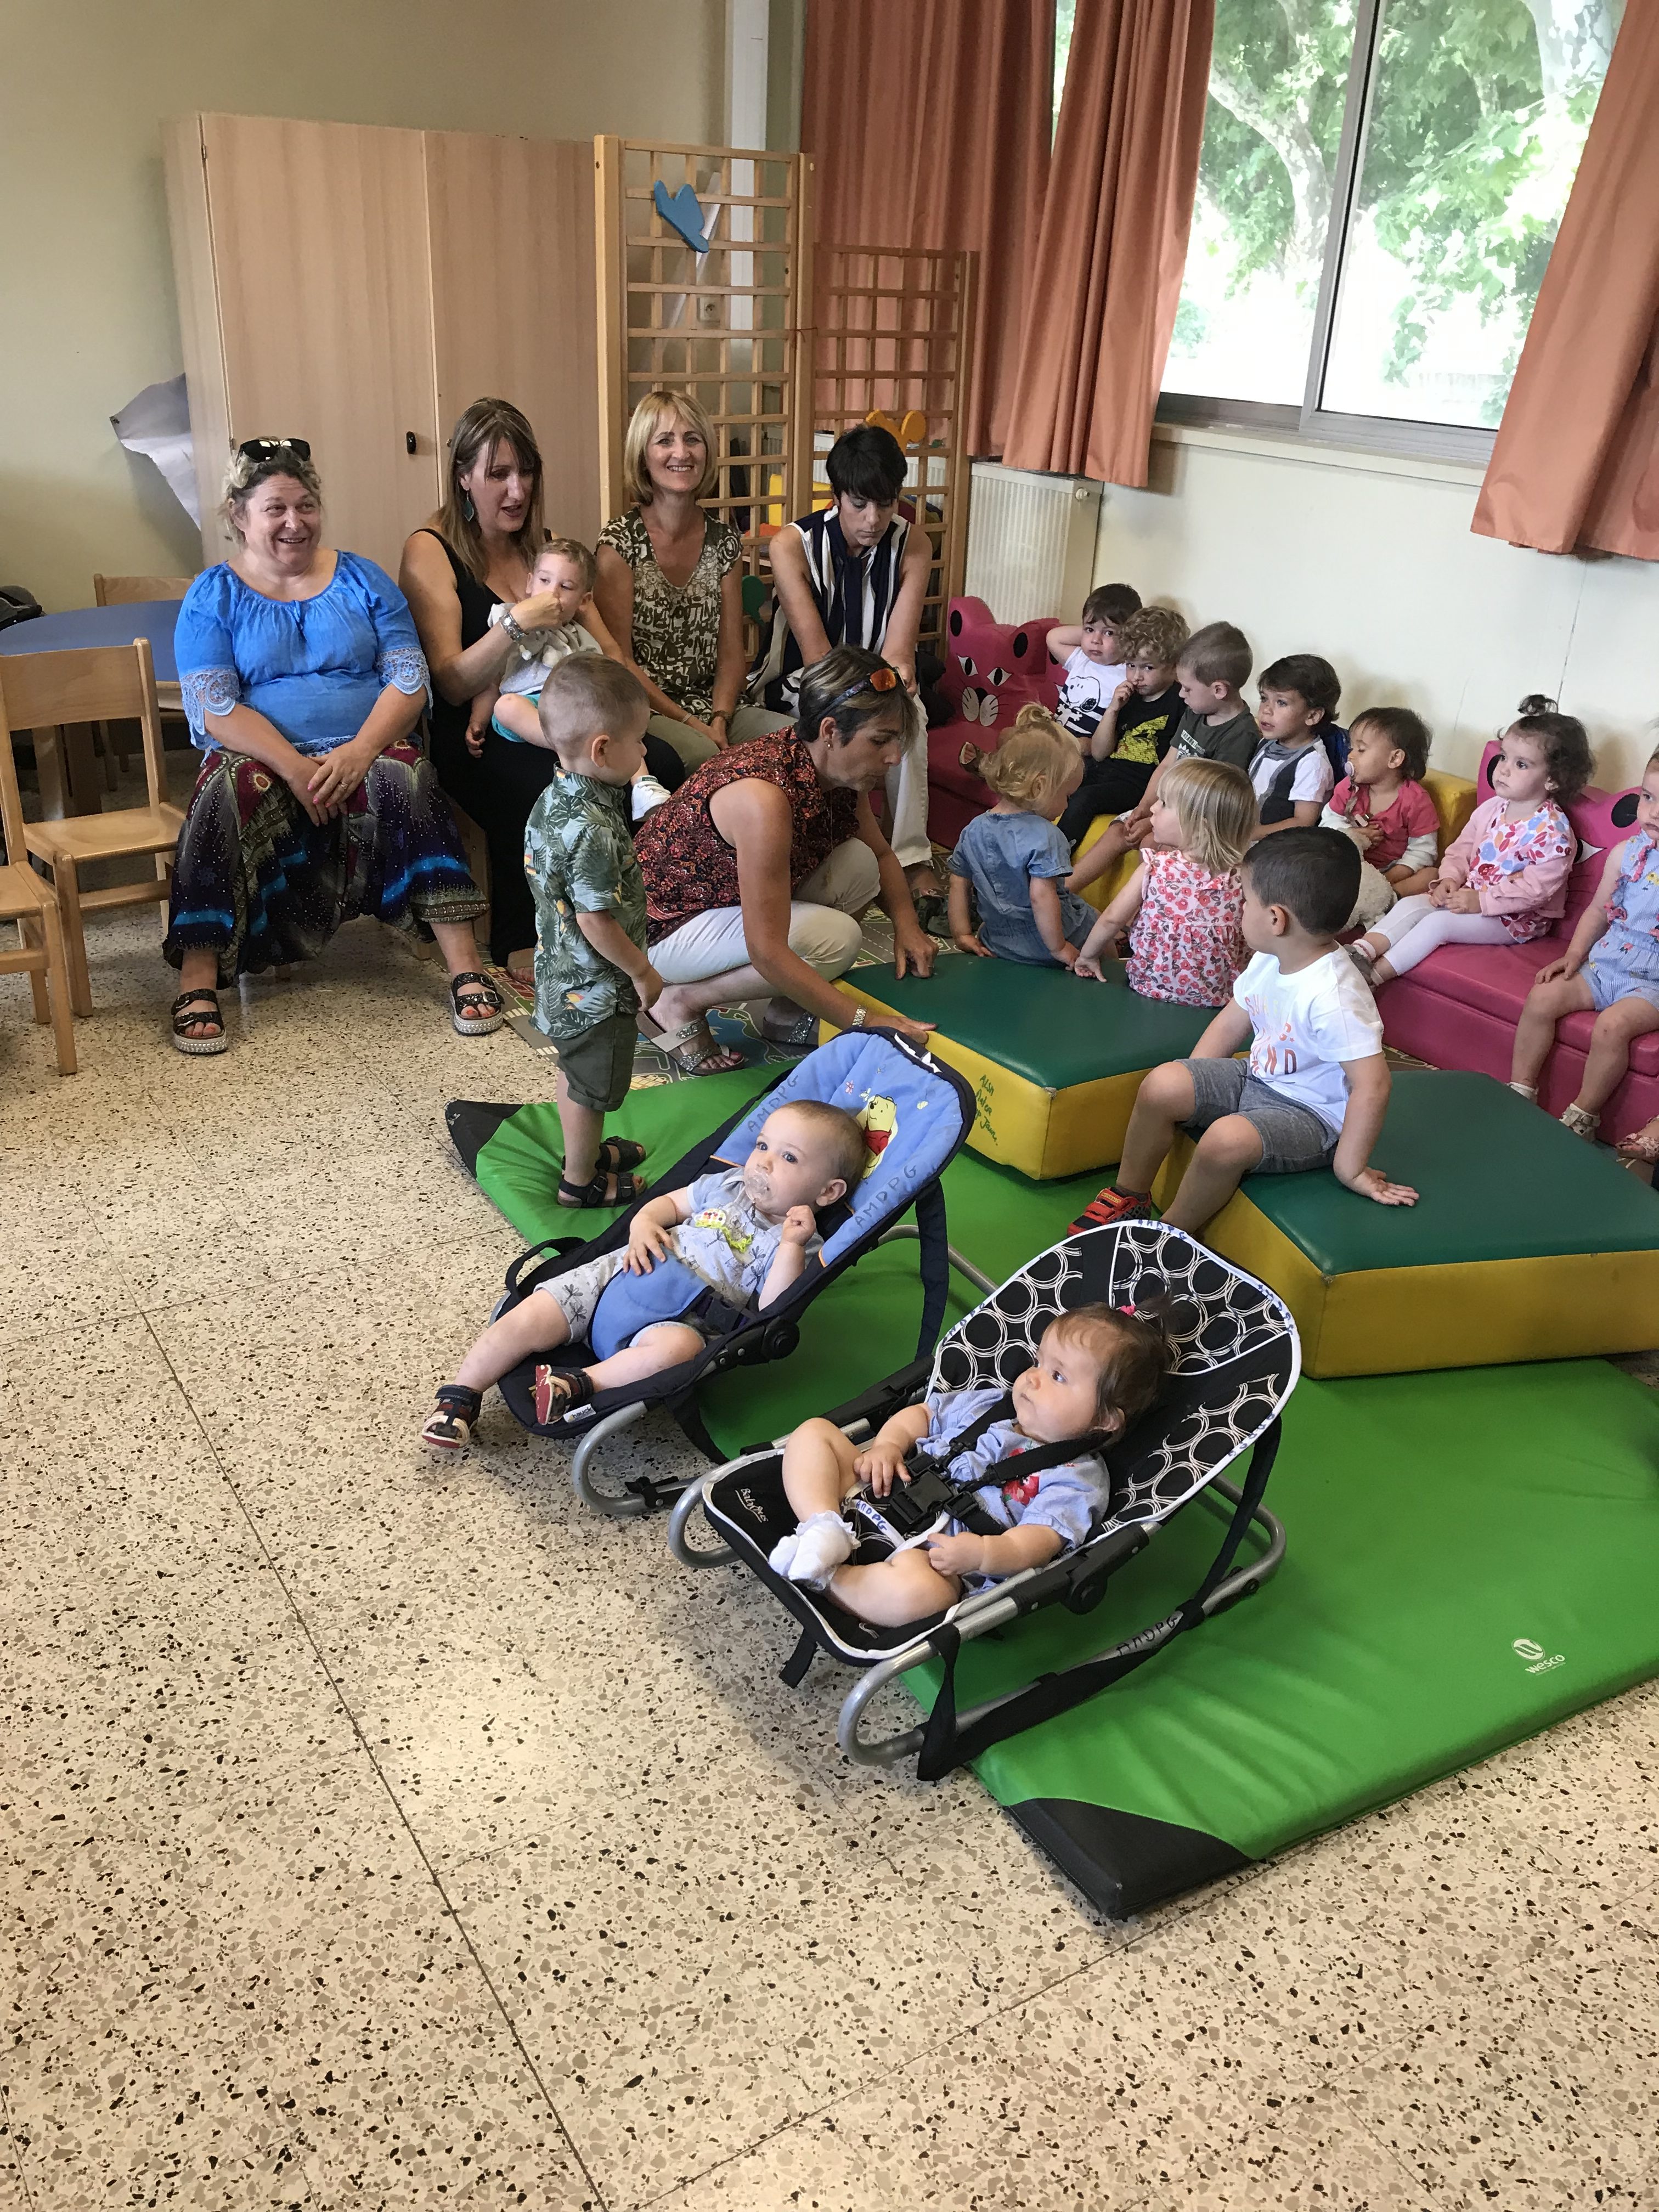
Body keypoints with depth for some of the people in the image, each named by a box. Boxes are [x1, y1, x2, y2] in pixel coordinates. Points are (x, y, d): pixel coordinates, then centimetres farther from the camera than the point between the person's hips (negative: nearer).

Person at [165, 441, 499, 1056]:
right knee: (227, 792, -33)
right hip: (261, 755, 0)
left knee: (404, 777, -32)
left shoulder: (363, 581, 11)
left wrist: (361, 750, -18)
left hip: (366, 749, 1)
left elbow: (409, 680, 1)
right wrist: (294, 767, -22)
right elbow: (214, 708, -6)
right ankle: (198, 982, -30)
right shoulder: (212, 596, 6)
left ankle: (466, 969, -34)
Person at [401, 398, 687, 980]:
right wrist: (516, 623, -23)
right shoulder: (431, 550, 0)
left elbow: (606, 651, 14)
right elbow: (452, 684, -9)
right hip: (471, 735, -5)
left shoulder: (544, 545, 18)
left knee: (660, 764, -25)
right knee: (540, 791, -37)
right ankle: (515, 944, -14)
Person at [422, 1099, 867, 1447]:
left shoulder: (798, 1246, 2)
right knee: (529, 1320, -9)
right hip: (623, 1271, 5)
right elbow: (670, 1202, 28)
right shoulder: (727, 1184, 18)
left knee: (674, 1348, -41)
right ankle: (459, 1396, 6)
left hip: (685, 1316, -5)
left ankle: (581, 1384, -32)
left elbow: (774, 1311, -11)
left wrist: (791, 1246, -18)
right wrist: (644, 1222, 6)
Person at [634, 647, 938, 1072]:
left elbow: (881, 853, 11)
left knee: (858, 863, -7)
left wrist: (907, 924, -7)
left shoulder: (838, 770, -9)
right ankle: (679, 1003, -8)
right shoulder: (764, 797, -35)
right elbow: (767, 952, -35)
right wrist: (862, 1021, -32)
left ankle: (789, 1012, 4)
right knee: (835, 938, -25)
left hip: (727, 900, 8)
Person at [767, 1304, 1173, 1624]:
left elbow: (1033, 1545, -16)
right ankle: (825, 1528, -21)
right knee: (815, 1433, -1)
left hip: (936, 1555, -7)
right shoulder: (992, 1403, 16)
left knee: (917, 1590, -43)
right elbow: (923, 1414, 23)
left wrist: (980, 1553, -37)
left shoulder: (1075, 1480, -4)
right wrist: (887, 1444, 2)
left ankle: (822, 1577, -19)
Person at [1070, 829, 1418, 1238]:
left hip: (1308, 1114, -8)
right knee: (1161, 1085, -9)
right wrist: (1189, 1087, 6)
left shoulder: (1331, 997, -31)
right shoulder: (1268, 961, -3)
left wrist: (1350, 1169, -26)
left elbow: (1373, 1084, -32)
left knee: (1227, 1139, -34)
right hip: (1256, 1080, 8)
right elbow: (1233, 1021, 11)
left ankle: (1172, 1233, -8)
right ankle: (1129, 1196, 11)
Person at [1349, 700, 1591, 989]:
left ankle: (1375, 975, -27)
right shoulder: (1491, 810, 5)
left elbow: (1536, 887, -24)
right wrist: (1450, 879, -7)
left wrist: (1482, 901, -26)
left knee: (1439, 922, -25)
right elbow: (1461, 849, 14)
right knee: (1411, 905, -12)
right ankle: (1362, 952, -28)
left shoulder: (1553, 830, -18)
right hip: (1470, 897, 8)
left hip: (1517, 919, -7)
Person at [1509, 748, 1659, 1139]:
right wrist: (1574, 954, 6)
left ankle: (1582, 1117, -10)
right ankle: (1520, 1090, 0)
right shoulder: (1626, 853, 4)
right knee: (1542, 997, -11)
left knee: (1612, 1024, -28)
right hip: (1604, 963, 6)